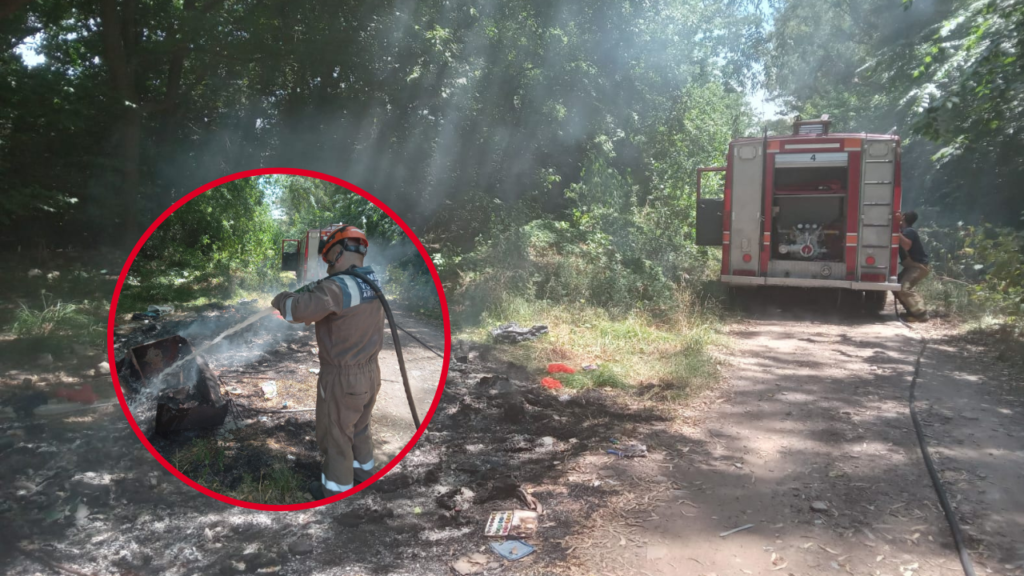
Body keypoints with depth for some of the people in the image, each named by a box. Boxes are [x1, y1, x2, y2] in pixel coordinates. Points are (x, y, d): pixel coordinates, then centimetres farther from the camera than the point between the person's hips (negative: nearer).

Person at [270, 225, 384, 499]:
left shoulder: (339, 287, -26)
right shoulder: (372, 283, 0)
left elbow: (297, 309, -33)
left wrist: (281, 298, -11)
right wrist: (311, 291, 6)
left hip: (343, 379, -8)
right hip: (370, 373, 8)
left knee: (335, 437, 12)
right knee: (359, 428, 28)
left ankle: (336, 490, 28)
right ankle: (363, 471, 46)